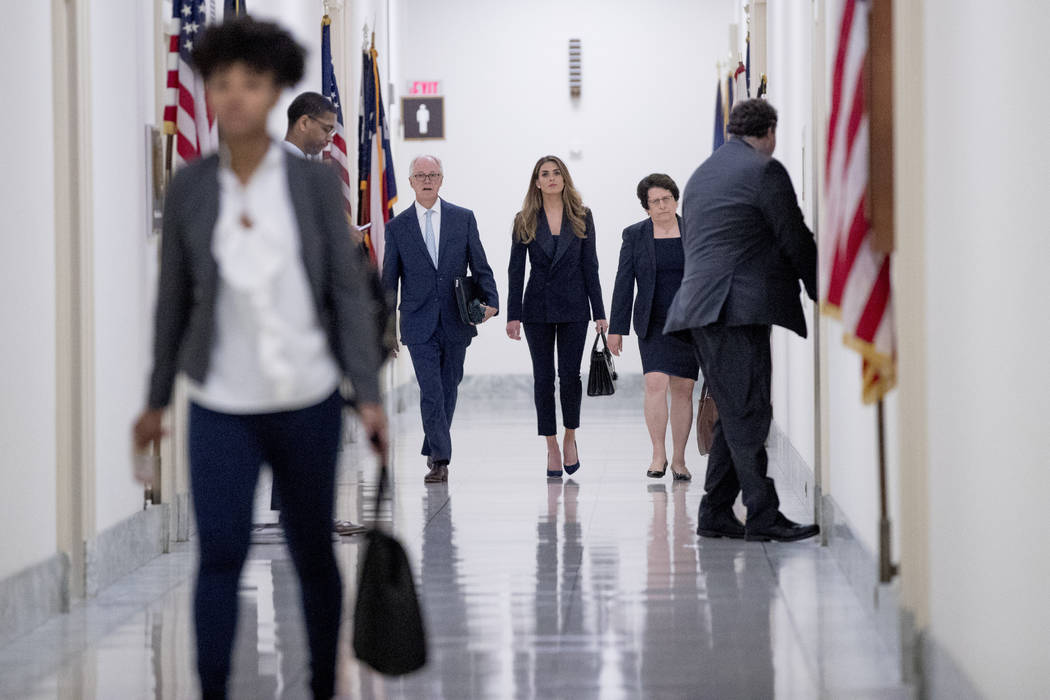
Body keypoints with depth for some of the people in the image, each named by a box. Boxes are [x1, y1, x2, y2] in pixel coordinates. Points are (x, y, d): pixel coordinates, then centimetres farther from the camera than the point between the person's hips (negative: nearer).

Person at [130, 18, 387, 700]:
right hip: (222, 407, 0)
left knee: (313, 554, 9)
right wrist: (157, 400, 12)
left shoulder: (314, 182, -4)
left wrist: (369, 394, -8)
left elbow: (349, 291, -2)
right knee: (220, 555, -9)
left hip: (307, 404, 0)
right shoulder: (189, 188, -1)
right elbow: (174, 297, 8)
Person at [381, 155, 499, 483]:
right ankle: (440, 459, -8)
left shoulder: (463, 218, 5)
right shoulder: (397, 227, 4)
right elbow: (389, 280, 6)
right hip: (419, 324, -2)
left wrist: (490, 300, -10)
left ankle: (433, 450, 26)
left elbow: (479, 266, 6)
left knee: (448, 390, 9)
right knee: (431, 392, -10)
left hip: (456, 322, 2)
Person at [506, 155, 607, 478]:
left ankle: (570, 437, 16)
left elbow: (590, 266, 5)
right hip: (538, 307, 1)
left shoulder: (582, 218, 4)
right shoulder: (525, 221, 4)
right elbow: (516, 270, 3)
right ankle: (552, 447, 10)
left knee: (570, 375, -5)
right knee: (543, 378, 2)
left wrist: (599, 312, 0)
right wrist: (513, 315, -3)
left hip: (573, 306, -1)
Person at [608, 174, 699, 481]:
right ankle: (658, 454, -8)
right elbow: (623, 283, 2)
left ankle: (679, 459, 10)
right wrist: (616, 329, -1)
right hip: (653, 325, -1)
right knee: (655, 382, -16)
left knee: (683, 389, 1)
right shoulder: (634, 235, 2)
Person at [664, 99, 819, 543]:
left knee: (733, 415, 12)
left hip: (700, 306, 9)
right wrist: (820, 290, 8)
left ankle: (715, 514, 12)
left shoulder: (702, 174, 23)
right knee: (748, 414, -10)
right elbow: (795, 239, -4)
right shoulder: (764, 171, -5)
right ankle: (763, 516, -10)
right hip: (739, 310, -9)